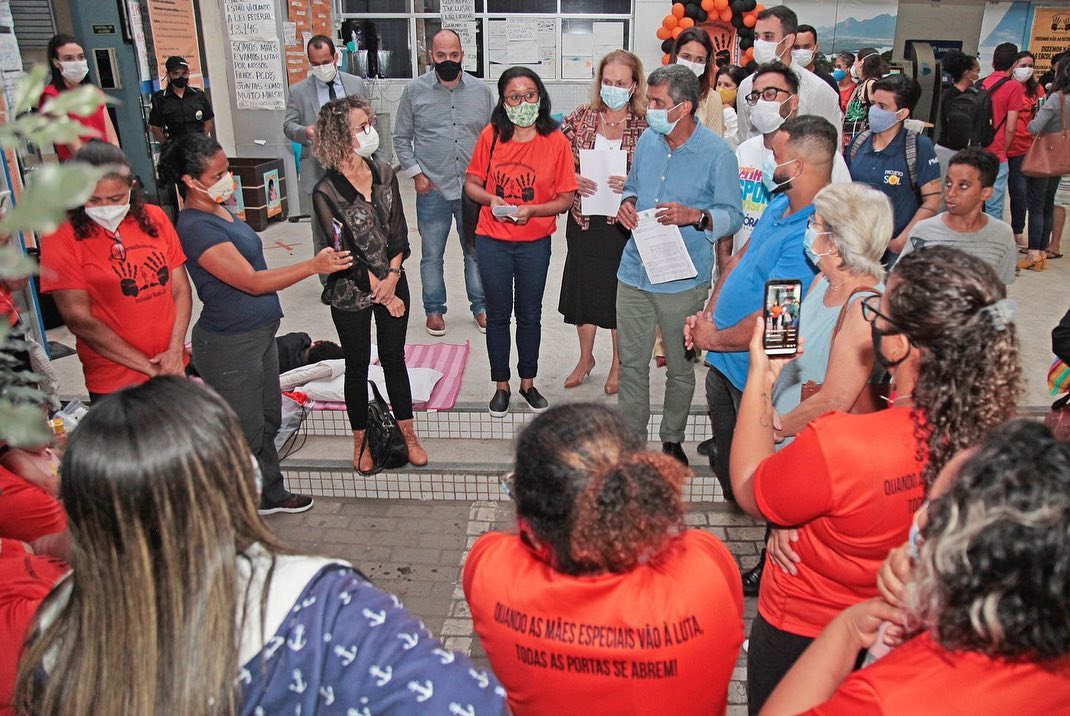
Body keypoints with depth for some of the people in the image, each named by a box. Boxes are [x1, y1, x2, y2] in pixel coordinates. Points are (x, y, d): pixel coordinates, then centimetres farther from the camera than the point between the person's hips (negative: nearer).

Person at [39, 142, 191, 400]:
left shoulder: (154, 217, 2)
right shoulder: (61, 236, -10)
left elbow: (181, 288, 4)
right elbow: (79, 320, -12)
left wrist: (175, 351, -9)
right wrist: (150, 367, -12)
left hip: (174, 369, 4)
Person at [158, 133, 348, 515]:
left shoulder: (219, 211, 7)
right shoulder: (197, 228, -24)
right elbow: (252, 282, -27)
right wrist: (315, 265, -29)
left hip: (260, 334, 10)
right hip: (230, 345, -10)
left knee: (268, 420, 21)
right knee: (246, 433, 3)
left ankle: (270, 494, 39)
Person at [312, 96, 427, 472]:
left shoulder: (384, 174, -1)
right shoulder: (326, 192, -17)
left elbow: (399, 233, 0)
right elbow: (344, 252, -16)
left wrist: (392, 278, -13)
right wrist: (382, 294, -12)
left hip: (392, 283, 4)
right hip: (351, 293, -4)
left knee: (394, 358, 14)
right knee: (357, 366, 11)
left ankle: (408, 434, 28)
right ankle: (361, 441, 28)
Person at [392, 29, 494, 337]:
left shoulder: (481, 90, 3)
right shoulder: (414, 90, 0)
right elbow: (401, 137, 5)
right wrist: (416, 173, -3)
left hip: (473, 188, 1)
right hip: (432, 189, -1)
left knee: (476, 252, 11)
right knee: (431, 254, 10)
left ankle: (480, 306, 26)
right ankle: (434, 310, 25)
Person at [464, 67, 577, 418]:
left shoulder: (556, 141, -7)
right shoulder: (491, 135, -4)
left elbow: (566, 198, -6)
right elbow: (471, 183, 4)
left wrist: (531, 210, -21)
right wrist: (491, 199, -16)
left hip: (535, 243, 0)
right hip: (492, 240, 1)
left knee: (529, 314, 13)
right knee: (497, 314, 11)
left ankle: (528, 383, 31)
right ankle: (501, 386, 27)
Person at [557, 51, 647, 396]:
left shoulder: (646, 126, -5)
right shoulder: (581, 116, 1)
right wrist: (571, 179, -13)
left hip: (624, 222, -2)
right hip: (584, 221, 3)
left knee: (619, 293, 8)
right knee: (583, 286, 13)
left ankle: (618, 364, 29)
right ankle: (585, 358, 35)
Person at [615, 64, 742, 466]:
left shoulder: (717, 153, -11)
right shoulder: (647, 140, 5)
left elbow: (733, 216, -9)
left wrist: (695, 216, -26)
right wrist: (628, 205, -3)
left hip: (683, 280, -4)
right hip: (635, 271, 5)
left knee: (680, 367, 12)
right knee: (632, 361, 12)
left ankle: (672, 439, 32)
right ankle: (631, 437, 28)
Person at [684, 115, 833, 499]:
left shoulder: (812, 234, -29)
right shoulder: (781, 204, 2)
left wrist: (713, 338, -13)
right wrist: (708, 314, 2)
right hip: (724, 361, 9)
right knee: (724, 460, 27)